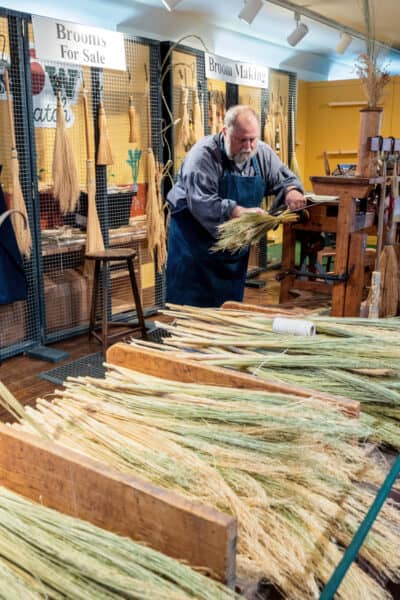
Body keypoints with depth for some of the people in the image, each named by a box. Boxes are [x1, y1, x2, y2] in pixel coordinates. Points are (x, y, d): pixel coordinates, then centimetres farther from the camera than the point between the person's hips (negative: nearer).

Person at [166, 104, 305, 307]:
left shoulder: (262, 154, -2)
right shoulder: (204, 154, -20)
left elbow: (286, 179, 8)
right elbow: (200, 202, -30)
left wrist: (291, 192, -16)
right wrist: (240, 212, -40)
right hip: (195, 238, -5)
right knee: (190, 306, -2)